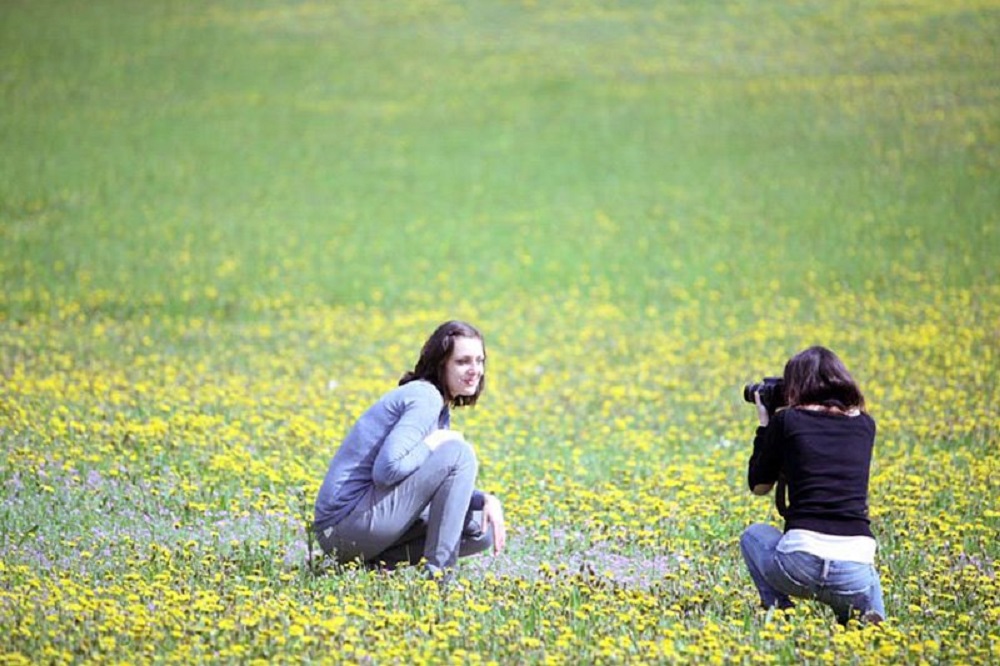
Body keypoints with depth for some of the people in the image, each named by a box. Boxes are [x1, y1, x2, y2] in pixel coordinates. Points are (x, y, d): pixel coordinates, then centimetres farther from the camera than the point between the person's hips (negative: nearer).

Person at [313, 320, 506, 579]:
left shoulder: (440, 409, 17)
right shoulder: (425, 398, -14)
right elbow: (387, 471, -25)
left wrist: (487, 500, -1)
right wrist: (434, 444, -12)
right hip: (347, 518, -10)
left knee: (482, 531, 10)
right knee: (459, 454, -16)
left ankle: (377, 562, 5)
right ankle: (437, 572, -15)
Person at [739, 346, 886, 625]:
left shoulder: (787, 421, 5)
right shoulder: (864, 425, 14)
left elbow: (759, 485, 17)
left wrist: (764, 425, 28)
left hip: (801, 563, -2)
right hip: (854, 571, 2)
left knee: (754, 535, 32)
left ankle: (779, 612, 10)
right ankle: (870, 617, 4)